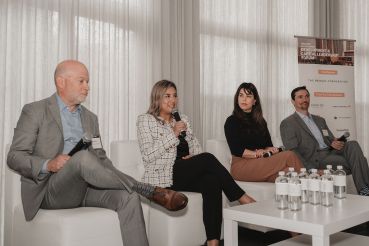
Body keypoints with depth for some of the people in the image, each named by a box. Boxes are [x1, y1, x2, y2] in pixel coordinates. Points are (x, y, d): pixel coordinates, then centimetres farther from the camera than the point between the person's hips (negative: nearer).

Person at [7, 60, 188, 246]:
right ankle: (149, 191, -26)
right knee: (83, 157, -34)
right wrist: (48, 165, -22)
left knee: (128, 196, -25)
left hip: (86, 188, 5)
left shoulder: (90, 118, 19)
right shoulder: (35, 111, 2)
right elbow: (14, 157, -3)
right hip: (51, 189, -4)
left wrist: (116, 179, -3)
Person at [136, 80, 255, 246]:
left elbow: (196, 147, 16)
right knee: (208, 159, -27)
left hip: (187, 175, 5)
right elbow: (148, 155, -9)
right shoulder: (145, 120, 4)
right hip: (162, 177, -5)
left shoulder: (182, 120, 21)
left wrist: (195, 158, -8)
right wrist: (173, 134, -12)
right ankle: (242, 198, -15)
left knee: (212, 180, -30)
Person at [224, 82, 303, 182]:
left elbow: (269, 145, 14)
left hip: (261, 164, 6)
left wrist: (268, 150, -9)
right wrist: (258, 154, -11)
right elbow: (236, 150, -7)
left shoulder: (260, 121, 22)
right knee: (289, 156, -26)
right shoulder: (231, 121, 3)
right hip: (241, 165, -5)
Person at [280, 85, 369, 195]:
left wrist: (334, 144, -4)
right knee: (354, 161, -25)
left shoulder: (320, 120, 25)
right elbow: (292, 151, -7)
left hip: (331, 153, 6)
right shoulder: (287, 123, 2)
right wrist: (311, 170, -19)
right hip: (315, 159, -6)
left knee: (352, 145, -23)